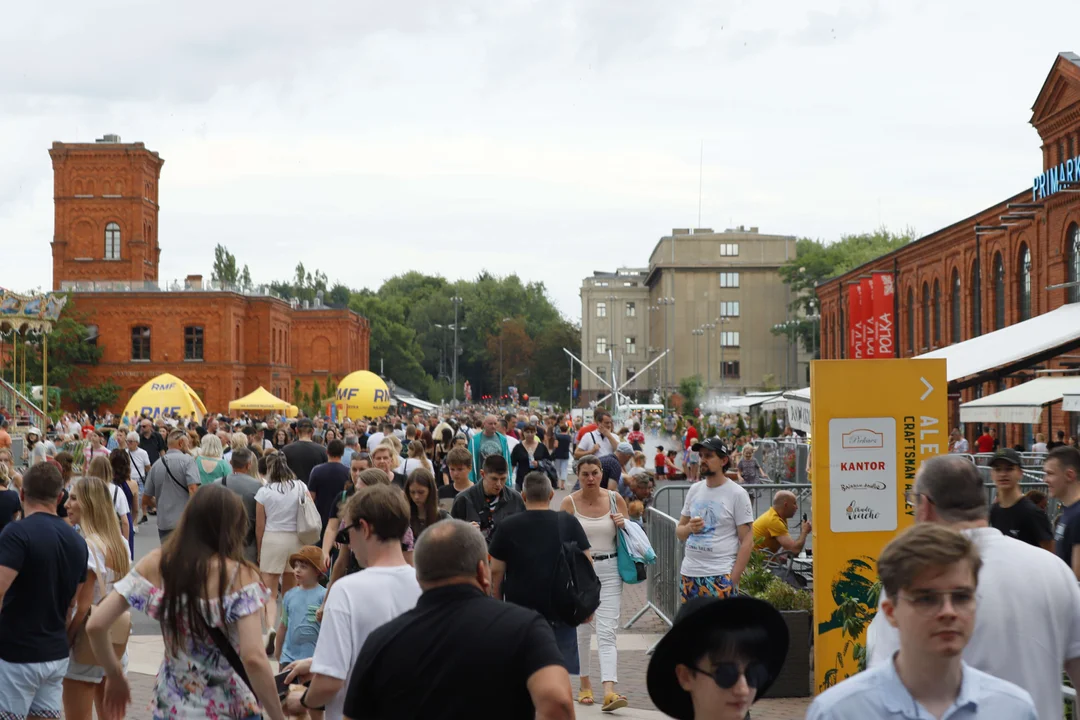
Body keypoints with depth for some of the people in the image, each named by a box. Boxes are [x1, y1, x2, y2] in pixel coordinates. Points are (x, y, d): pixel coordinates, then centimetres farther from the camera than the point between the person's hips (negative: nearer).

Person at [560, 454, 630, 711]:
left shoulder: (615, 499, 2)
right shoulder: (569, 502, -2)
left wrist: (624, 524, -7)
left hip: (609, 570, 0)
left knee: (606, 632, -9)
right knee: (582, 630, 9)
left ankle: (609, 692, -18)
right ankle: (585, 685, 26)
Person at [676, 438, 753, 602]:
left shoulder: (737, 494, -5)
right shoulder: (694, 490, 11)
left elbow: (747, 542, -7)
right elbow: (679, 532, 18)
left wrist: (732, 581, -13)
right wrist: (689, 528, -7)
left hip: (719, 576, -6)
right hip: (689, 574, 6)